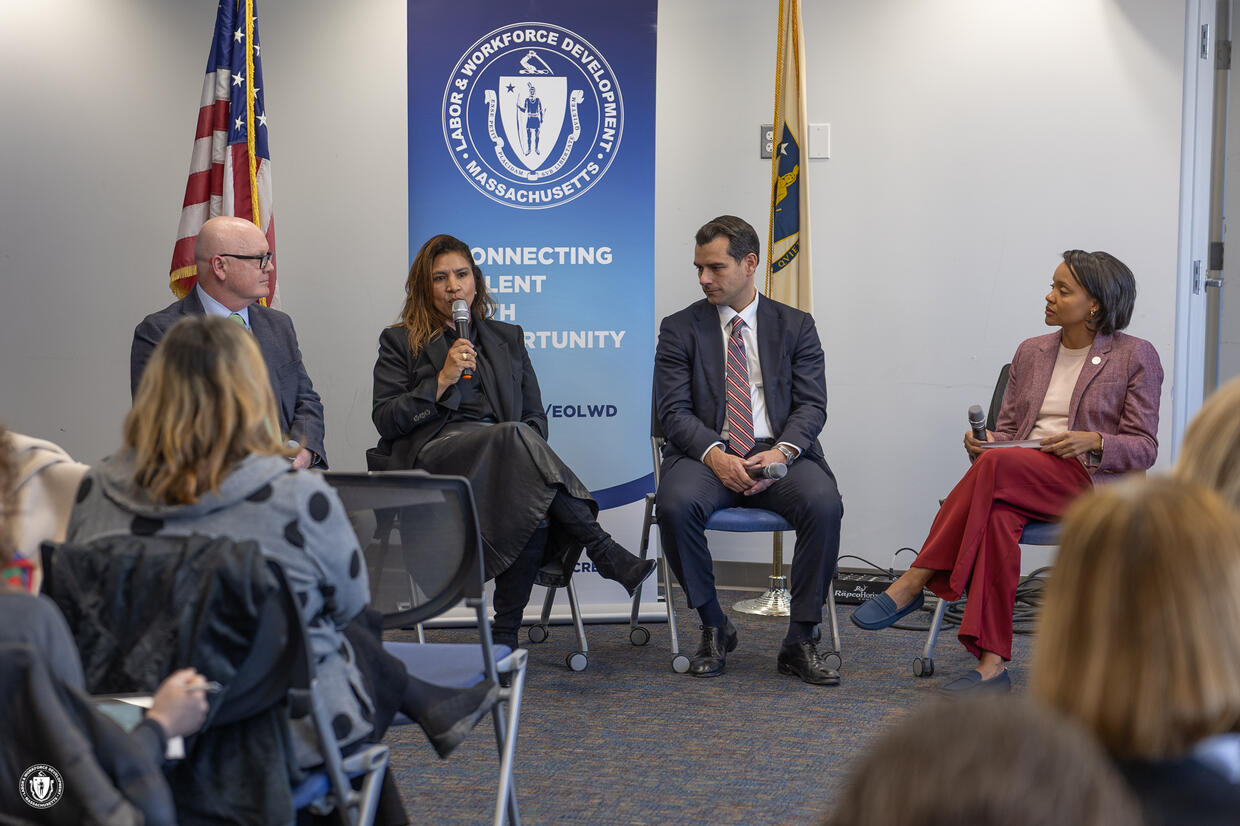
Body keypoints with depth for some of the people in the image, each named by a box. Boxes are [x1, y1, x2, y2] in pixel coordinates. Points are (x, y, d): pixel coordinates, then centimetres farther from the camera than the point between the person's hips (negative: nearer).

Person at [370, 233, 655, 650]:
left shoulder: (507, 338, 23)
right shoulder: (401, 342, 14)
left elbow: (535, 416, 18)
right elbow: (385, 420, 3)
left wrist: (524, 458, -4)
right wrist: (443, 379, -8)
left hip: (502, 455, 3)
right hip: (429, 456, -3)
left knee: (534, 512, -35)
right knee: (516, 436, -35)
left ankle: (505, 636, -29)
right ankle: (608, 556, -38)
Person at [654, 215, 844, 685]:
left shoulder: (795, 326, 12)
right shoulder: (680, 329, 10)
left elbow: (811, 405, 4)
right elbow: (673, 410, 0)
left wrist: (782, 451, -18)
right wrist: (714, 454, -19)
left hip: (778, 454, 1)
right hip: (708, 455, 0)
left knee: (823, 503, -31)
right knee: (675, 503, -33)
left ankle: (800, 641, -17)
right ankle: (714, 629, -11)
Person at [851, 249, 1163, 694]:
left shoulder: (1136, 356, 4)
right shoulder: (1031, 352, 18)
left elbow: (1144, 448, 1)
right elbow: (1007, 430, 17)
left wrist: (1093, 441, -19)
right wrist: (984, 442, -7)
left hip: (1093, 482, -4)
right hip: (1021, 480, 4)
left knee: (997, 466, -34)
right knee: (997, 515, -35)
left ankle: (914, 583, -31)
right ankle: (992, 664, -38)